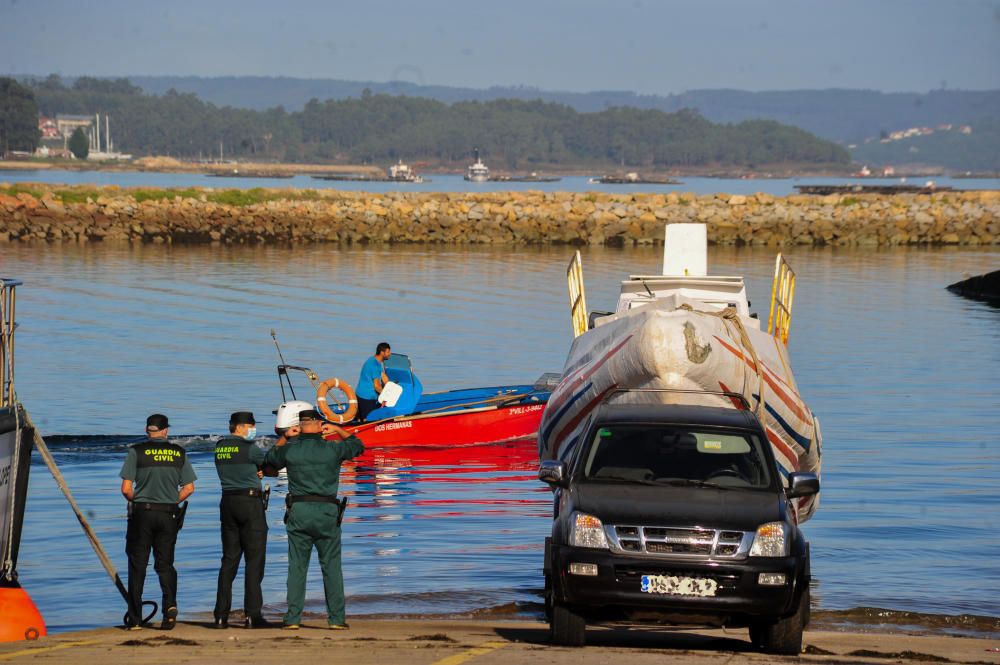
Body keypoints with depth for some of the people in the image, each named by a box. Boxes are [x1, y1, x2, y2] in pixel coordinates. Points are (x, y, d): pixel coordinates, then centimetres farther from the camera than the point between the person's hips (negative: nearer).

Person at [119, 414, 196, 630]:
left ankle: (135, 619, 7)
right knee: (165, 563, 11)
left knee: (137, 566, 6)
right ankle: (170, 603, -14)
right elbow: (189, 488, 2)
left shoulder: (137, 452, -5)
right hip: (169, 515, 2)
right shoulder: (179, 453, 3)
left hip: (142, 514, -2)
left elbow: (126, 488, -9)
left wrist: (137, 501, 10)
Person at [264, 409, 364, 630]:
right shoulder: (332, 449, -1)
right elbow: (357, 445, 18)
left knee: (296, 567, 5)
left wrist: (284, 437, 24)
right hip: (327, 512, -1)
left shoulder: (289, 450, 2)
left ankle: (293, 618, 2)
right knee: (332, 567, 4)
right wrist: (338, 430, 27)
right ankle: (336, 618, 2)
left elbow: (271, 458, 24)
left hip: (298, 512, 1)